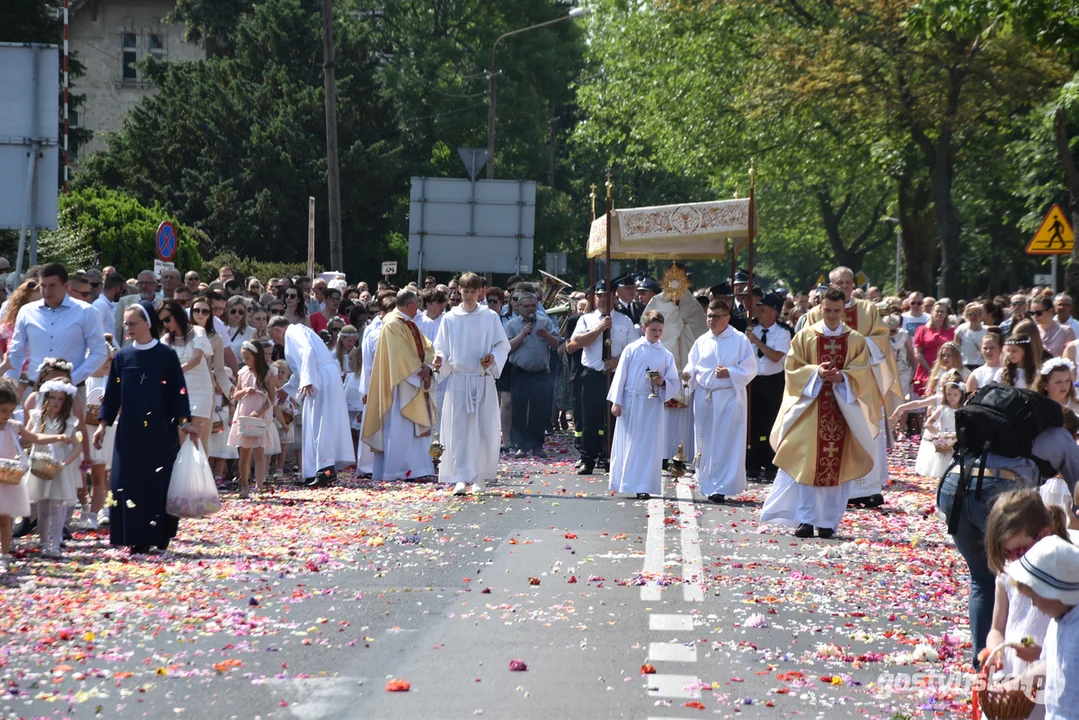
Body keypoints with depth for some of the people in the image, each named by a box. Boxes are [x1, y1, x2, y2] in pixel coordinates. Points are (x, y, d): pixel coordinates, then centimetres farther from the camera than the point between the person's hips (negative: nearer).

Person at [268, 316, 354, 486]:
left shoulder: (293, 332, -1)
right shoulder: (297, 332, 28)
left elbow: (307, 351, -20)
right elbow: (300, 370, 39)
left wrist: (307, 381, -28)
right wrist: (286, 388, 49)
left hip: (321, 377, -10)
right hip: (328, 377, 10)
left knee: (318, 422, -13)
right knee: (316, 423, 9)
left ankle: (326, 468, -21)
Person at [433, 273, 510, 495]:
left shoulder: (490, 317, 4)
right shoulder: (450, 318, 5)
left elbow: (503, 345, 7)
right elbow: (441, 348, 7)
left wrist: (493, 359, -12)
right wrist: (439, 360, -14)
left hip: (483, 380, 0)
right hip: (458, 380, 0)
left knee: (485, 429, 0)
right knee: (458, 429, -7)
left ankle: (480, 477, 12)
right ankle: (461, 478, -9)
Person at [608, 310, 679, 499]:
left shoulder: (666, 355, 5)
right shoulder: (632, 349, 1)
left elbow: (675, 384, 7)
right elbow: (620, 375, 1)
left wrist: (663, 382, -14)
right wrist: (616, 402, -3)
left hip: (652, 405, 1)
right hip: (630, 402, -1)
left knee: (648, 446, -1)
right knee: (625, 444, 4)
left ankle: (643, 487, 3)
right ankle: (622, 484, 13)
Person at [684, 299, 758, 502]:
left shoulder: (740, 341, -2)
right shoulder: (702, 341, 10)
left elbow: (750, 369, -3)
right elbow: (692, 364, 13)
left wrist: (730, 373, -18)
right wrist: (688, 373, -9)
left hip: (729, 398, -4)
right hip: (704, 397, 4)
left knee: (726, 444, -7)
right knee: (705, 444, 8)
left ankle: (721, 487, -6)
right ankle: (707, 485, 19)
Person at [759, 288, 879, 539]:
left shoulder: (856, 341, 7)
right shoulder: (805, 336, 5)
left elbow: (862, 376, 1)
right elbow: (792, 368, 1)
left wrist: (841, 377, -18)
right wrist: (816, 372, -15)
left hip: (842, 411, 1)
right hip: (809, 408, -1)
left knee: (837, 465, 0)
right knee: (806, 464, -6)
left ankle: (828, 520, 5)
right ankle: (805, 520, -4)